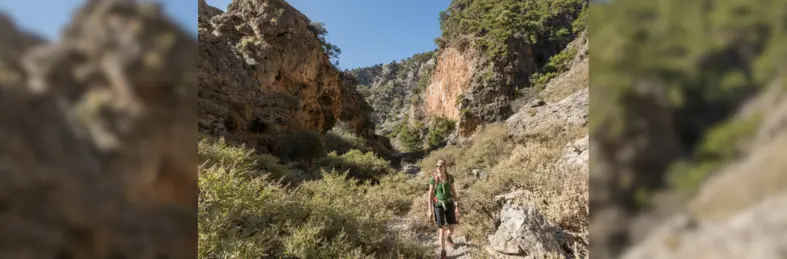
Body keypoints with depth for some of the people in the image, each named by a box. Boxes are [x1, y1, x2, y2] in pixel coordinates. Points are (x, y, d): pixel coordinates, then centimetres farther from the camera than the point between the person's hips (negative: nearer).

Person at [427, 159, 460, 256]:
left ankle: (447, 238, 45)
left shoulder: (450, 177, -7)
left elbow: (454, 192, 1)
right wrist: (430, 210, -6)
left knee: (451, 229, 6)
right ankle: (443, 252, 10)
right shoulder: (433, 179, -14)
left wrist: (457, 207, 0)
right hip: (439, 205, -3)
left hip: (449, 204, 3)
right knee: (442, 229, -8)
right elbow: (430, 194, -8)